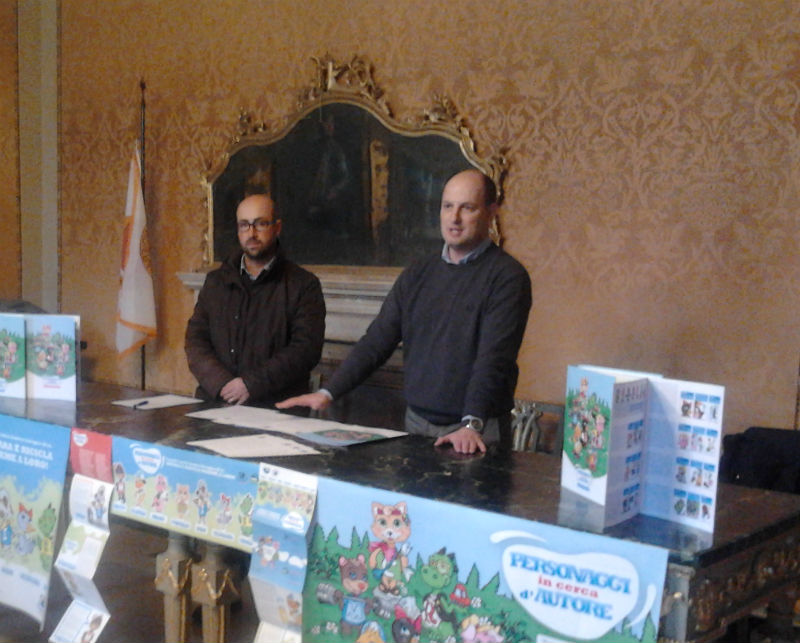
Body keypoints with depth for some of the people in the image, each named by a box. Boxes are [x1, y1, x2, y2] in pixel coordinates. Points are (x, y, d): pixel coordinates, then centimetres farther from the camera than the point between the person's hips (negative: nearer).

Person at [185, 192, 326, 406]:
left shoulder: (303, 285, 6)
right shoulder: (216, 281, 19)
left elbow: (306, 349, -5)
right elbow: (195, 340, 11)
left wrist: (252, 384, -14)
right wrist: (222, 383, -7)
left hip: (276, 406, -3)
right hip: (215, 402, 3)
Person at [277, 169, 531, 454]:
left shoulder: (507, 276, -8)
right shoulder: (418, 273, 10)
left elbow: (494, 358, -18)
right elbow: (377, 339, 8)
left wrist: (472, 423, -30)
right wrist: (328, 393, 0)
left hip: (478, 433, -5)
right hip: (416, 423, 5)